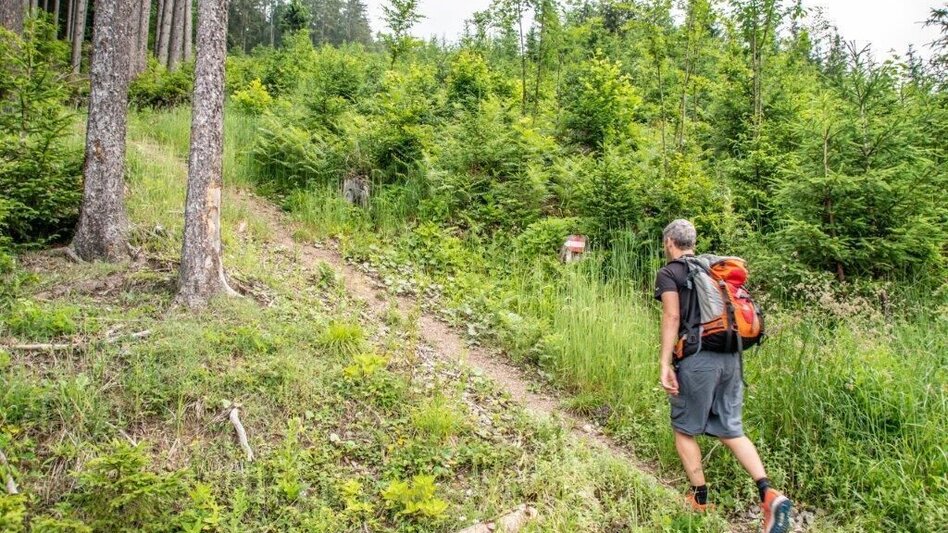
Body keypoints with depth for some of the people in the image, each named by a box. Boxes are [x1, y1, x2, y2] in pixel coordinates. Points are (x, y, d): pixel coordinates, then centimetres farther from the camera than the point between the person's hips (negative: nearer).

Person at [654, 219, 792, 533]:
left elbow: (672, 317, -13)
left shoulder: (669, 274, -1)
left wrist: (665, 365, -15)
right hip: (730, 357, 6)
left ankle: (700, 498, 18)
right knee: (731, 430, 12)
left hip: (697, 360, -6)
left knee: (684, 430, 11)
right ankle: (768, 493, -4)